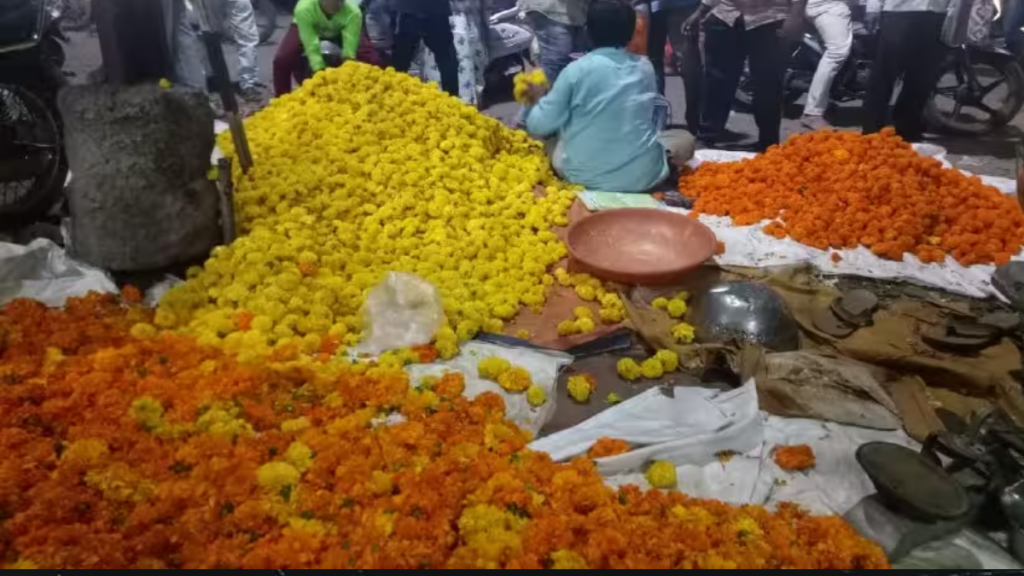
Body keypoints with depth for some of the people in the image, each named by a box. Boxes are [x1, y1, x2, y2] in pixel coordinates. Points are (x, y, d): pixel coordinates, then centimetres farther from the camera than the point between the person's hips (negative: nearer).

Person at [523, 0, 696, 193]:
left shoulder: (575, 70, -9)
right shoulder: (645, 67, 3)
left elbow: (539, 126, -5)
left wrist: (537, 99, 15)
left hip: (584, 174, -1)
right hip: (642, 175, 1)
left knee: (550, 135, 26)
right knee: (685, 138, 26)